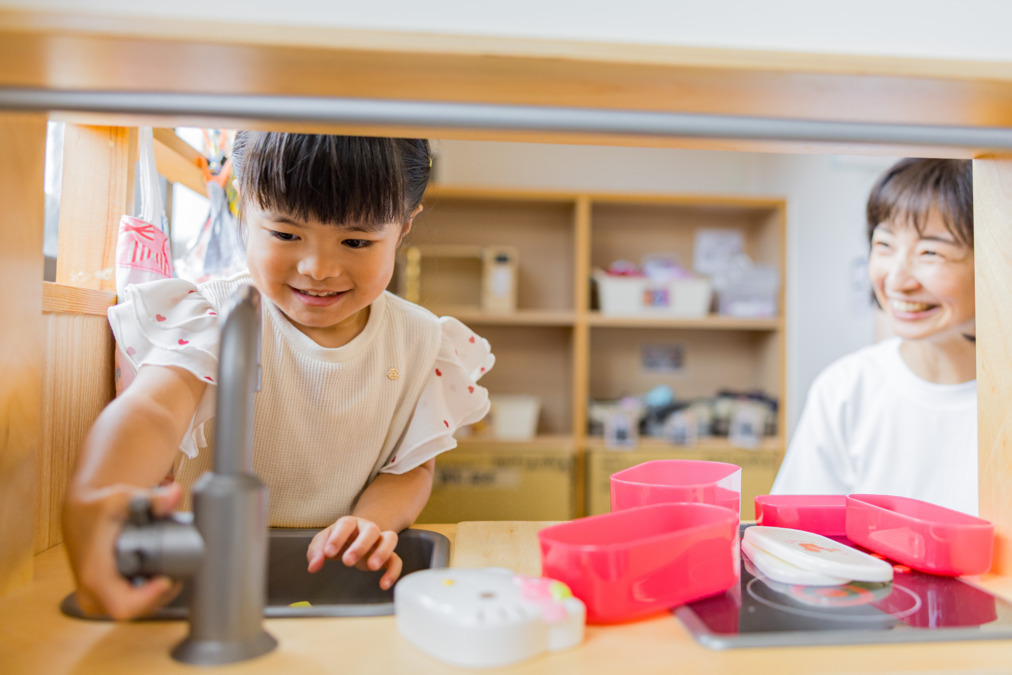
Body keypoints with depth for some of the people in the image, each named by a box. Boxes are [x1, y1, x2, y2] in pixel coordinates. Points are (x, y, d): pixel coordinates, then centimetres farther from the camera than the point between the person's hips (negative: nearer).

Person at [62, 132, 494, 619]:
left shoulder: (420, 343, -6)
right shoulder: (216, 317, -14)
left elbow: (412, 466, 1)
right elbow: (153, 409, -32)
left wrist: (372, 524, -21)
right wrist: (92, 501, -54)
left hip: (333, 565, 3)